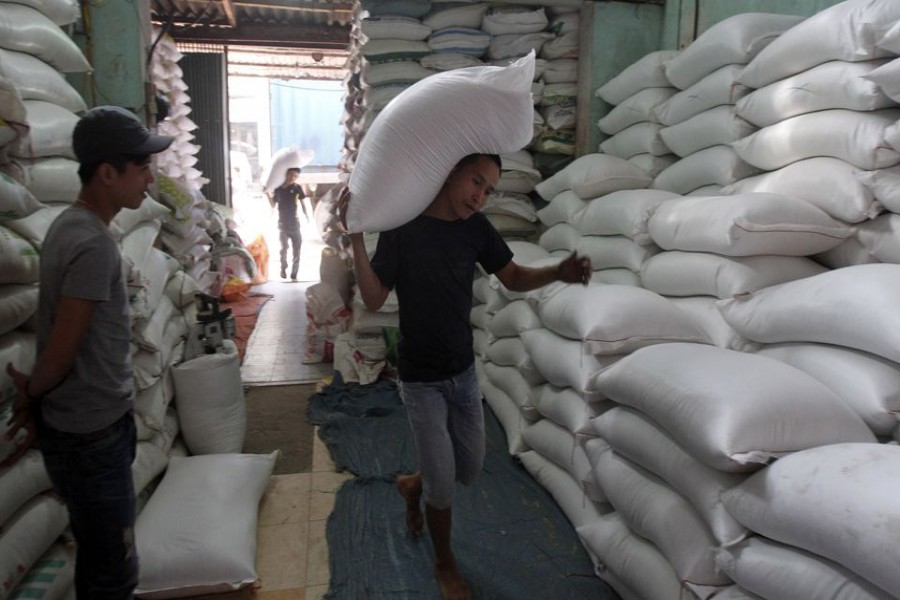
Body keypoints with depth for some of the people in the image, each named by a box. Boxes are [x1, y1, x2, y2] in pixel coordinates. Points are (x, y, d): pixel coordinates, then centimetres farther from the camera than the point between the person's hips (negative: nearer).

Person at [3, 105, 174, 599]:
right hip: (91, 433, -9)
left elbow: (59, 345, 7)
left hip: (79, 424, 9)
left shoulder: (69, 224, 6)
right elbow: (61, 352, -19)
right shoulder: (94, 245, -24)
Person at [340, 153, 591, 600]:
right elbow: (374, 300, -15)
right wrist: (356, 237, -26)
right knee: (443, 481, 3)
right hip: (421, 379, -5)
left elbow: (514, 278, 3)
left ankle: (413, 485, 48)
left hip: (464, 372, 5)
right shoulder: (402, 227, -16)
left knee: (469, 469, 16)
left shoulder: (476, 228, -4)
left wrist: (558, 273, -16)